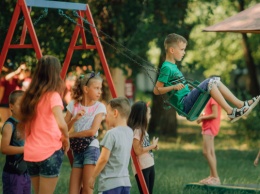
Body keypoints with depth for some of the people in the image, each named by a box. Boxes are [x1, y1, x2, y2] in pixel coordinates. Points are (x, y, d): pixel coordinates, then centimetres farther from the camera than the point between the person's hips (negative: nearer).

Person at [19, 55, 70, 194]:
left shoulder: (30, 95, 9)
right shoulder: (53, 95, -10)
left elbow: (23, 124, 14)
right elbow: (61, 124, -24)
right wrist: (66, 139, -8)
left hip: (30, 153, 6)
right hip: (50, 152, -6)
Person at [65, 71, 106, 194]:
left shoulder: (99, 107, -3)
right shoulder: (73, 105, 4)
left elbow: (92, 131, -13)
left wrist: (71, 134, -9)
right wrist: (75, 118, -12)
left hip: (91, 148, -3)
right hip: (77, 150, 3)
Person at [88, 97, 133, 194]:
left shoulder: (111, 133, -14)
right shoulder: (129, 132, 8)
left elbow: (104, 159, -14)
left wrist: (93, 177, -4)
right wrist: (111, 127, 13)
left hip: (110, 183, -8)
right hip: (125, 181, 8)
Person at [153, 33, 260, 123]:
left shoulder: (173, 66, 17)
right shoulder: (166, 68, -12)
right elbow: (156, 90, -16)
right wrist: (174, 87, -26)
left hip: (187, 100, 10)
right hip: (183, 105, -10)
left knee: (215, 80, 5)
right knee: (209, 83, -21)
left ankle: (240, 104, -3)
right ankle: (230, 112, -23)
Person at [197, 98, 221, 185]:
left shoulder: (213, 98, -15)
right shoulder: (210, 98, 15)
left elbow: (215, 115, -21)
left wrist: (202, 118, -11)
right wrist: (202, 116, 5)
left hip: (210, 127, -11)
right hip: (208, 127, 11)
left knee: (206, 152, -13)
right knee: (211, 152, 9)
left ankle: (215, 177, -14)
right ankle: (212, 176, 10)